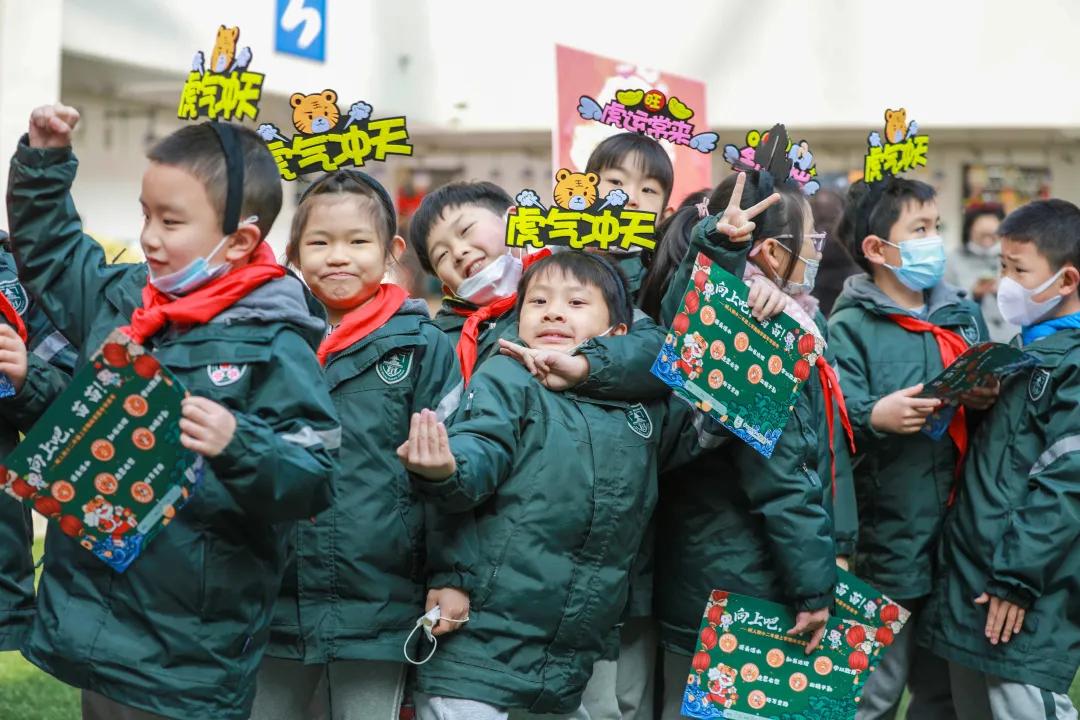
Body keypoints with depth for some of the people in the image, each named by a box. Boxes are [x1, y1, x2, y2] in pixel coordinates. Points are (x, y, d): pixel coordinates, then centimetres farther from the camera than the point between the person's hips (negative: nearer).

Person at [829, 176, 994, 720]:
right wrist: (874, 417, -37)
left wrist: (984, 400, -6)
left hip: (959, 533, 6)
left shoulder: (964, 316, 11)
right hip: (887, 538, -6)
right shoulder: (850, 327, -9)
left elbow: (984, 395, 17)